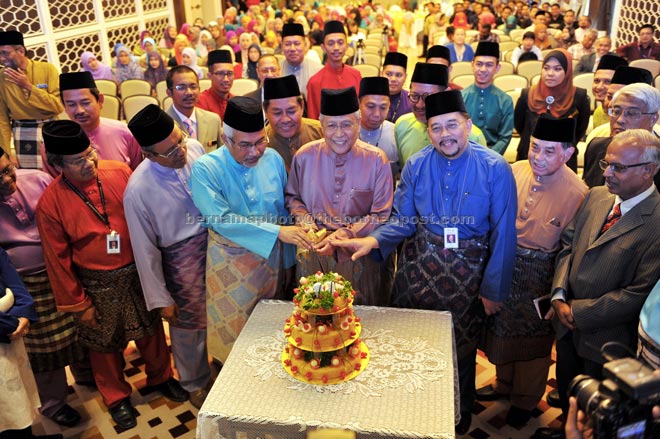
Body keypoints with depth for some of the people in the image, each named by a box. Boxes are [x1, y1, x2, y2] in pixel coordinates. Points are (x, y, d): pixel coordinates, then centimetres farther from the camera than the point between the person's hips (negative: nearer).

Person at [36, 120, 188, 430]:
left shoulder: (120, 173, -12)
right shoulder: (50, 204, -16)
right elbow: (58, 261, -8)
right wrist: (76, 304, -3)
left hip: (137, 272, 2)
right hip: (97, 285, -2)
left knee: (150, 329, 20)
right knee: (104, 343, 17)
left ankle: (160, 377, 47)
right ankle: (116, 397, 43)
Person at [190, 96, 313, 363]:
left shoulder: (273, 158, -5)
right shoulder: (205, 169, -17)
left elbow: (286, 206, 4)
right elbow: (221, 220, -27)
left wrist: (288, 256, 1)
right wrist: (277, 231, -31)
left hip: (273, 258, 4)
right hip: (232, 263, -3)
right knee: (234, 336, 13)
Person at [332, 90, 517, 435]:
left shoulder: (495, 169, -14)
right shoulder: (417, 165, -5)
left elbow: (503, 234, -10)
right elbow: (403, 220, -2)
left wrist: (494, 288, -8)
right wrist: (374, 240, -22)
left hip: (467, 274, -2)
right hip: (418, 266, 3)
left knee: (459, 350, 17)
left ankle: (459, 417, 45)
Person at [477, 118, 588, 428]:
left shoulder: (577, 193, -21)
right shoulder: (514, 171, -10)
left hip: (539, 274, -4)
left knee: (533, 339, 17)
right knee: (502, 329, 23)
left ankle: (525, 400, 43)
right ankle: (504, 383, 50)